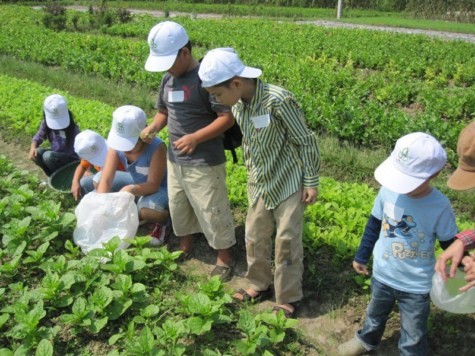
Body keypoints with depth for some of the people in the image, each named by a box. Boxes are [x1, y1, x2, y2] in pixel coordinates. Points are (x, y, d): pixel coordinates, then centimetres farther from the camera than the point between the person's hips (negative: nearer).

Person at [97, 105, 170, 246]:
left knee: (147, 210, -39)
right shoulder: (116, 146, -18)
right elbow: (106, 180, -22)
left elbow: (153, 185, -29)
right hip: (139, 186, 7)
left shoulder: (156, 148, -32)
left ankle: (164, 221, 0)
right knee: (98, 178, -5)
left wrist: (131, 190, -47)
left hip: (161, 189, -6)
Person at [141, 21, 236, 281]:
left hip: (204, 163, -8)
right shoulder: (168, 79, 5)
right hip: (175, 159, 8)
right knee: (178, 206, 21)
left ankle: (224, 258, 24)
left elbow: (228, 117, -20)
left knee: (212, 211, 4)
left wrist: (195, 138, -28)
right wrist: (154, 126, -5)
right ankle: (185, 246, 44)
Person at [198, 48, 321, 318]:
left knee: (287, 241, 2)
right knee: (255, 236, 14)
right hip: (260, 184, 7)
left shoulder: (278, 100, -26)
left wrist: (312, 182, -13)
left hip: (289, 183, -6)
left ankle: (288, 298, 20)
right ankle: (260, 284, 36)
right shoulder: (238, 105, -5)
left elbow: (306, 141, -17)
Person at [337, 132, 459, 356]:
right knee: (375, 315, 31)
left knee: (413, 338, 13)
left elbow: (450, 244, -10)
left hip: (416, 286, -4)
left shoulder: (440, 207, -25)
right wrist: (362, 256, 7)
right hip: (382, 274, 4)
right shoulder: (388, 191, -17)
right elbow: (374, 225, -1)